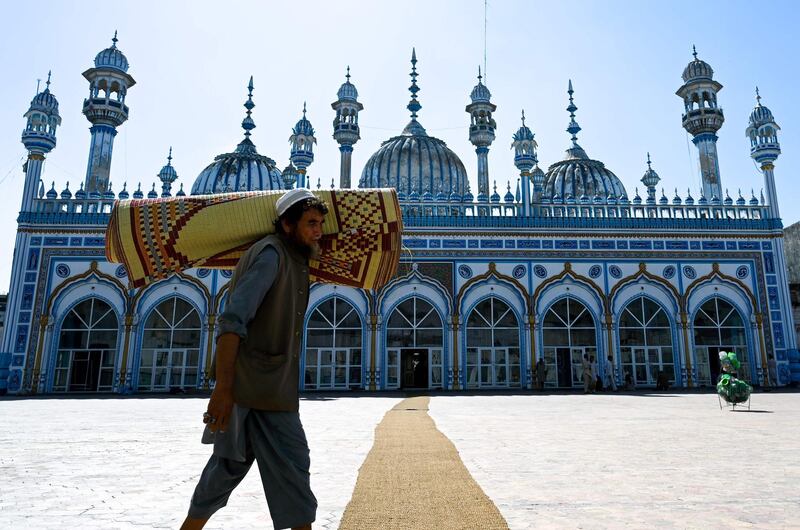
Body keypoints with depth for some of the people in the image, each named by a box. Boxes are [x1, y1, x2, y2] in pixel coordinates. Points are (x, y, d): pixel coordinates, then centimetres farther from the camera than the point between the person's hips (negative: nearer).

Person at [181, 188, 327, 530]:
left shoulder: (294, 259, 16)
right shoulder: (271, 253, -14)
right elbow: (233, 320, -24)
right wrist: (223, 387, -29)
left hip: (271, 383, 10)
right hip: (260, 383, -10)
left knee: (232, 461, 19)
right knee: (291, 464, -3)